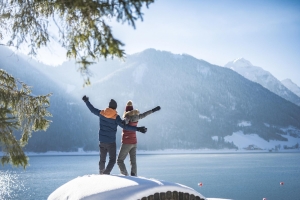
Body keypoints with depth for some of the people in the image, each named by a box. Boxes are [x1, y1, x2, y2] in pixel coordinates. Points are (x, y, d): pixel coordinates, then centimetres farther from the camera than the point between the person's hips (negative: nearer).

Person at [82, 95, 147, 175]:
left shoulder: (101, 113, -1)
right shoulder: (116, 117, -15)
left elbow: (92, 109, 15)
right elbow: (125, 126, -22)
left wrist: (86, 101, 32)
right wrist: (137, 129, -22)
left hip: (102, 141, 5)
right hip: (111, 142, -5)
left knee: (102, 159, 16)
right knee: (112, 160, 3)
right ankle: (106, 173, -15)